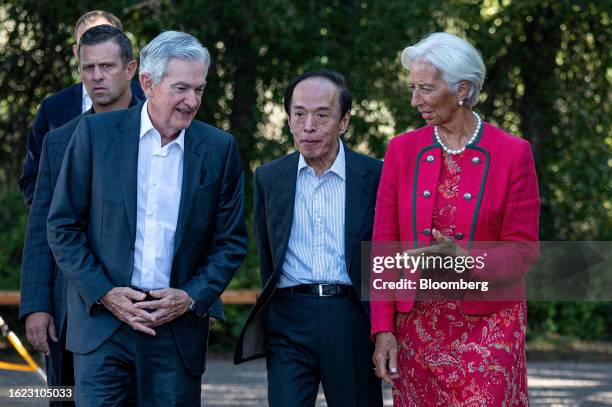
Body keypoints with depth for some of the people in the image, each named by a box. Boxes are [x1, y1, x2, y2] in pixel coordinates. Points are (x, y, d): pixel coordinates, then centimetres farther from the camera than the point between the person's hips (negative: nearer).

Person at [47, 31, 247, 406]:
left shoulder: (219, 149, 4)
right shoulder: (96, 133, 0)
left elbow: (232, 241, 8)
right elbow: (63, 225, 2)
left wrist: (192, 298, -6)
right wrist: (103, 294, -7)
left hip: (179, 326, 1)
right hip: (103, 322, -1)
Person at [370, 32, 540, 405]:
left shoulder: (513, 153, -3)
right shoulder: (403, 150, 4)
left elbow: (523, 250, -3)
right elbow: (384, 245, 4)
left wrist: (464, 259, -22)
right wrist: (383, 329, -3)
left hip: (488, 323, -2)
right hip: (417, 325, 3)